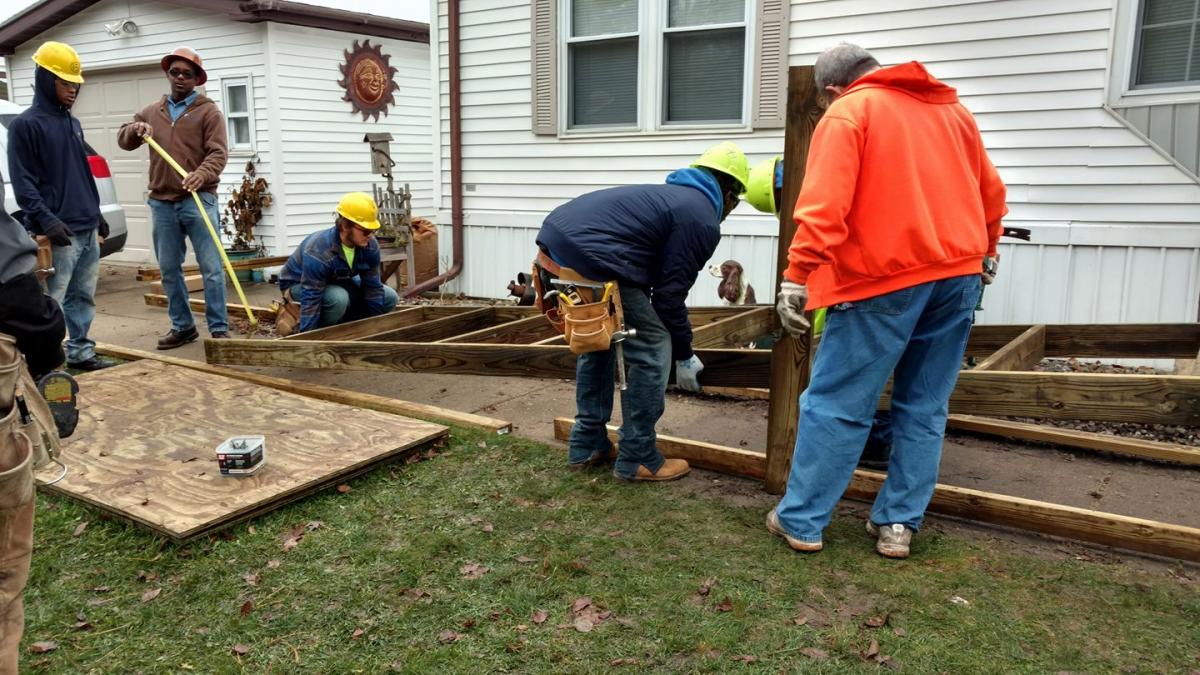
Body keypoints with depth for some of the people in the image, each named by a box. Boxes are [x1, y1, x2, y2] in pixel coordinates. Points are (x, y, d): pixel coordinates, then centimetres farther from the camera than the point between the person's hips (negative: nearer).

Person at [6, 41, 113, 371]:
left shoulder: (73, 123, 18)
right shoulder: (25, 124, -6)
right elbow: (22, 182, -11)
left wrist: (96, 215, 22)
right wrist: (46, 220, -20)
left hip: (87, 229, 8)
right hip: (59, 232, -8)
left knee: (83, 296, 13)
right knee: (51, 302, -6)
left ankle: (81, 351, 21)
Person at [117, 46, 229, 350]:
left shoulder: (208, 111, 0)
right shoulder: (151, 111, 16)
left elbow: (218, 153, -10)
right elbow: (123, 140, 18)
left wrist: (201, 175, -29)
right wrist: (135, 129, -5)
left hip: (198, 200, -5)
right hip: (162, 203, 5)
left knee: (211, 267, -5)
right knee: (169, 269, 10)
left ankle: (219, 328, 0)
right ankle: (182, 326, 20)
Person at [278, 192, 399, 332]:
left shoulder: (370, 245, -20)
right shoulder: (318, 252, -38)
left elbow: (373, 288, -12)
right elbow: (311, 300, -39)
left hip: (338, 282, 7)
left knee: (390, 297, -7)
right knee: (338, 298, -39)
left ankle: (341, 324, 6)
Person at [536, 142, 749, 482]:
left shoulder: (672, 195, 29)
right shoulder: (702, 220, 1)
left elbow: (652, 280, 32)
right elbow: (670, 294, -1)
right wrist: (684, 355, 13)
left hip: (554, 244, 10)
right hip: (586, 257, -10)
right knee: (651, 348, 3)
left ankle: (587, 446, 33)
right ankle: (638, 459, 12)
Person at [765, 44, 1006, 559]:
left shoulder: (847, 113, 0)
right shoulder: (952, 109, 20)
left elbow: (824, 204, -16)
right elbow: (990, 191, 28)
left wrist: (797, 277, -19)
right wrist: (986, 248, 43)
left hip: (885, 277, -6)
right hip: (960, 273, 7)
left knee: (835, 404, 1)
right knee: (924, 407, 13)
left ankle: (801, 520, 8)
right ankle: (898, 523, 16)